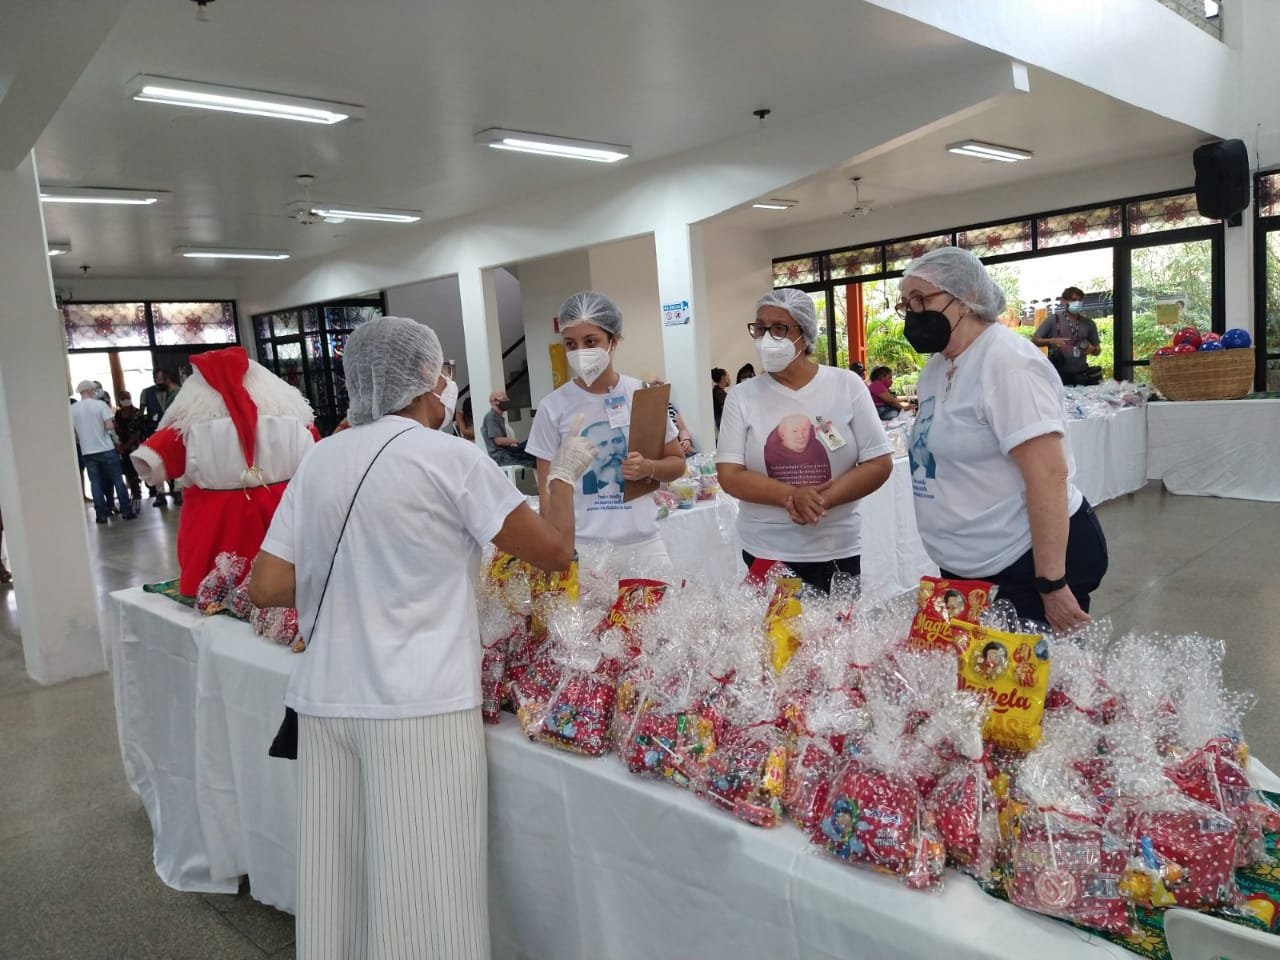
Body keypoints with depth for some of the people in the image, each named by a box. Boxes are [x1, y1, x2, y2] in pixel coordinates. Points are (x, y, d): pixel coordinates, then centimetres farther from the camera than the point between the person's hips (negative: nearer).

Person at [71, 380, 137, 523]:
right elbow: (110, 426, -15)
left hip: (87, 451, 3)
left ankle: (102, 514, 6)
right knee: (117, 480, 4)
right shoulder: (100, 404, -7)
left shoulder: (73, 409, 2)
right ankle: (126, 511, 4)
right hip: (106, 449, -3)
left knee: (96, 483, 6)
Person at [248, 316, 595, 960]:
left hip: (325, 702, 6)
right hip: (419, 709, -6)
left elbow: (266, 588, 5)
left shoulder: (319, 460, 6)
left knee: (340, 887, 18)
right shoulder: (451, 458, -8)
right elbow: (554, 550, -3)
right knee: (422, 898, 6)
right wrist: (563, 475, 13)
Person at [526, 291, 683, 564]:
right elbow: (548, 491, 0)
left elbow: (677, 462, 10)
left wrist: (649, 468, -11)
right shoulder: (553, 407, -5)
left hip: (643, 543, 2)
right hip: (581, 548, -2)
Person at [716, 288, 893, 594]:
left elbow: (880, 464, -4)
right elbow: (730, 476, -7)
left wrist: (822, 501, -17)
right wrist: (792, 496, -22)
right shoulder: (742, 396, -1)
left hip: (837, 551, 0)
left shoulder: (847, 385, -2)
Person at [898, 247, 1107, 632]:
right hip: (971, 568, 9)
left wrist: (1051, 584, -26)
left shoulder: (1005, 362, -19)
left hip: (1034, 562, -9)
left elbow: (1048, 476, -24)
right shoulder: (937, 367, 9)